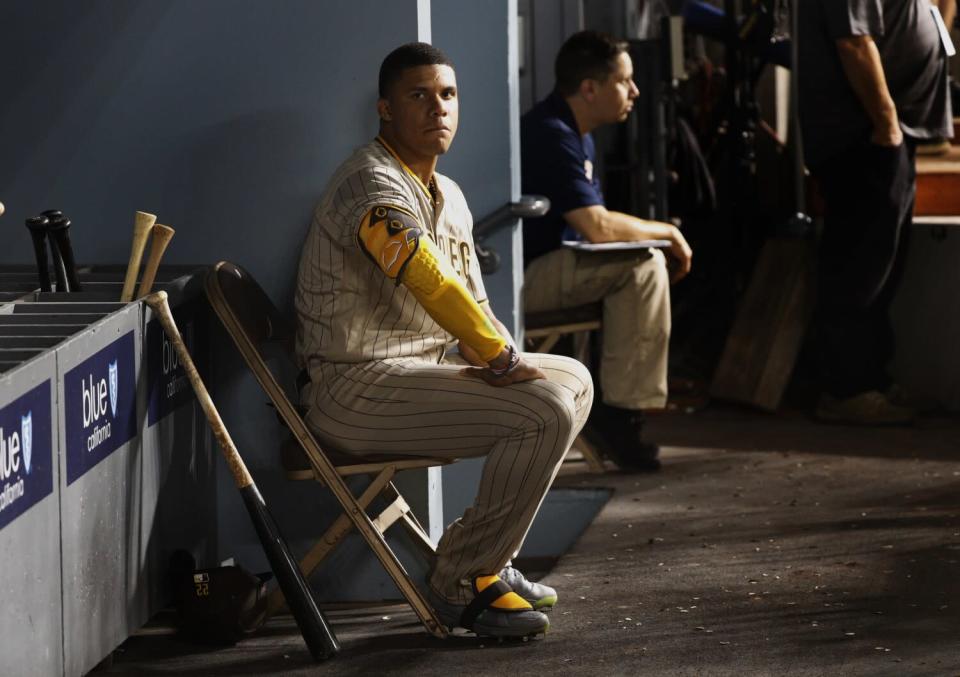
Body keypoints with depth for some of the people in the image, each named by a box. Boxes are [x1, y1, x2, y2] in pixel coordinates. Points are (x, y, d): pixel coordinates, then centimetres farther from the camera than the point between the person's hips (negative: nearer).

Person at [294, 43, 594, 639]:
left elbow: (471, 305, 18)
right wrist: (503, 359, -19)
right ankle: (459, 582, -9)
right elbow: (433, 285, -28)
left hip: (419, 367, 11)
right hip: (358, 392, -11)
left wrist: (500, 360, -2)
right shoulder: (374, 185, -17)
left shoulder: (448, 195, 16)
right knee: (546, 411, -22)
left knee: (573, 379, 15)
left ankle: (488, 558, 13)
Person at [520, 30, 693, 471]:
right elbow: (597, 227, -25)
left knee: (647, 263, 11)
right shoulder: (551, 136, -18)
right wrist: (666, 232, -9)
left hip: (542, 267, 11)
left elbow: (594, 224, 17)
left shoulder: (575, 135, 17)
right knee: (643, 266, -19)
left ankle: (618, 409, 7)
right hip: (518, 279, -11)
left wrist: (662, 236, 0)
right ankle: (619, 411, -15)